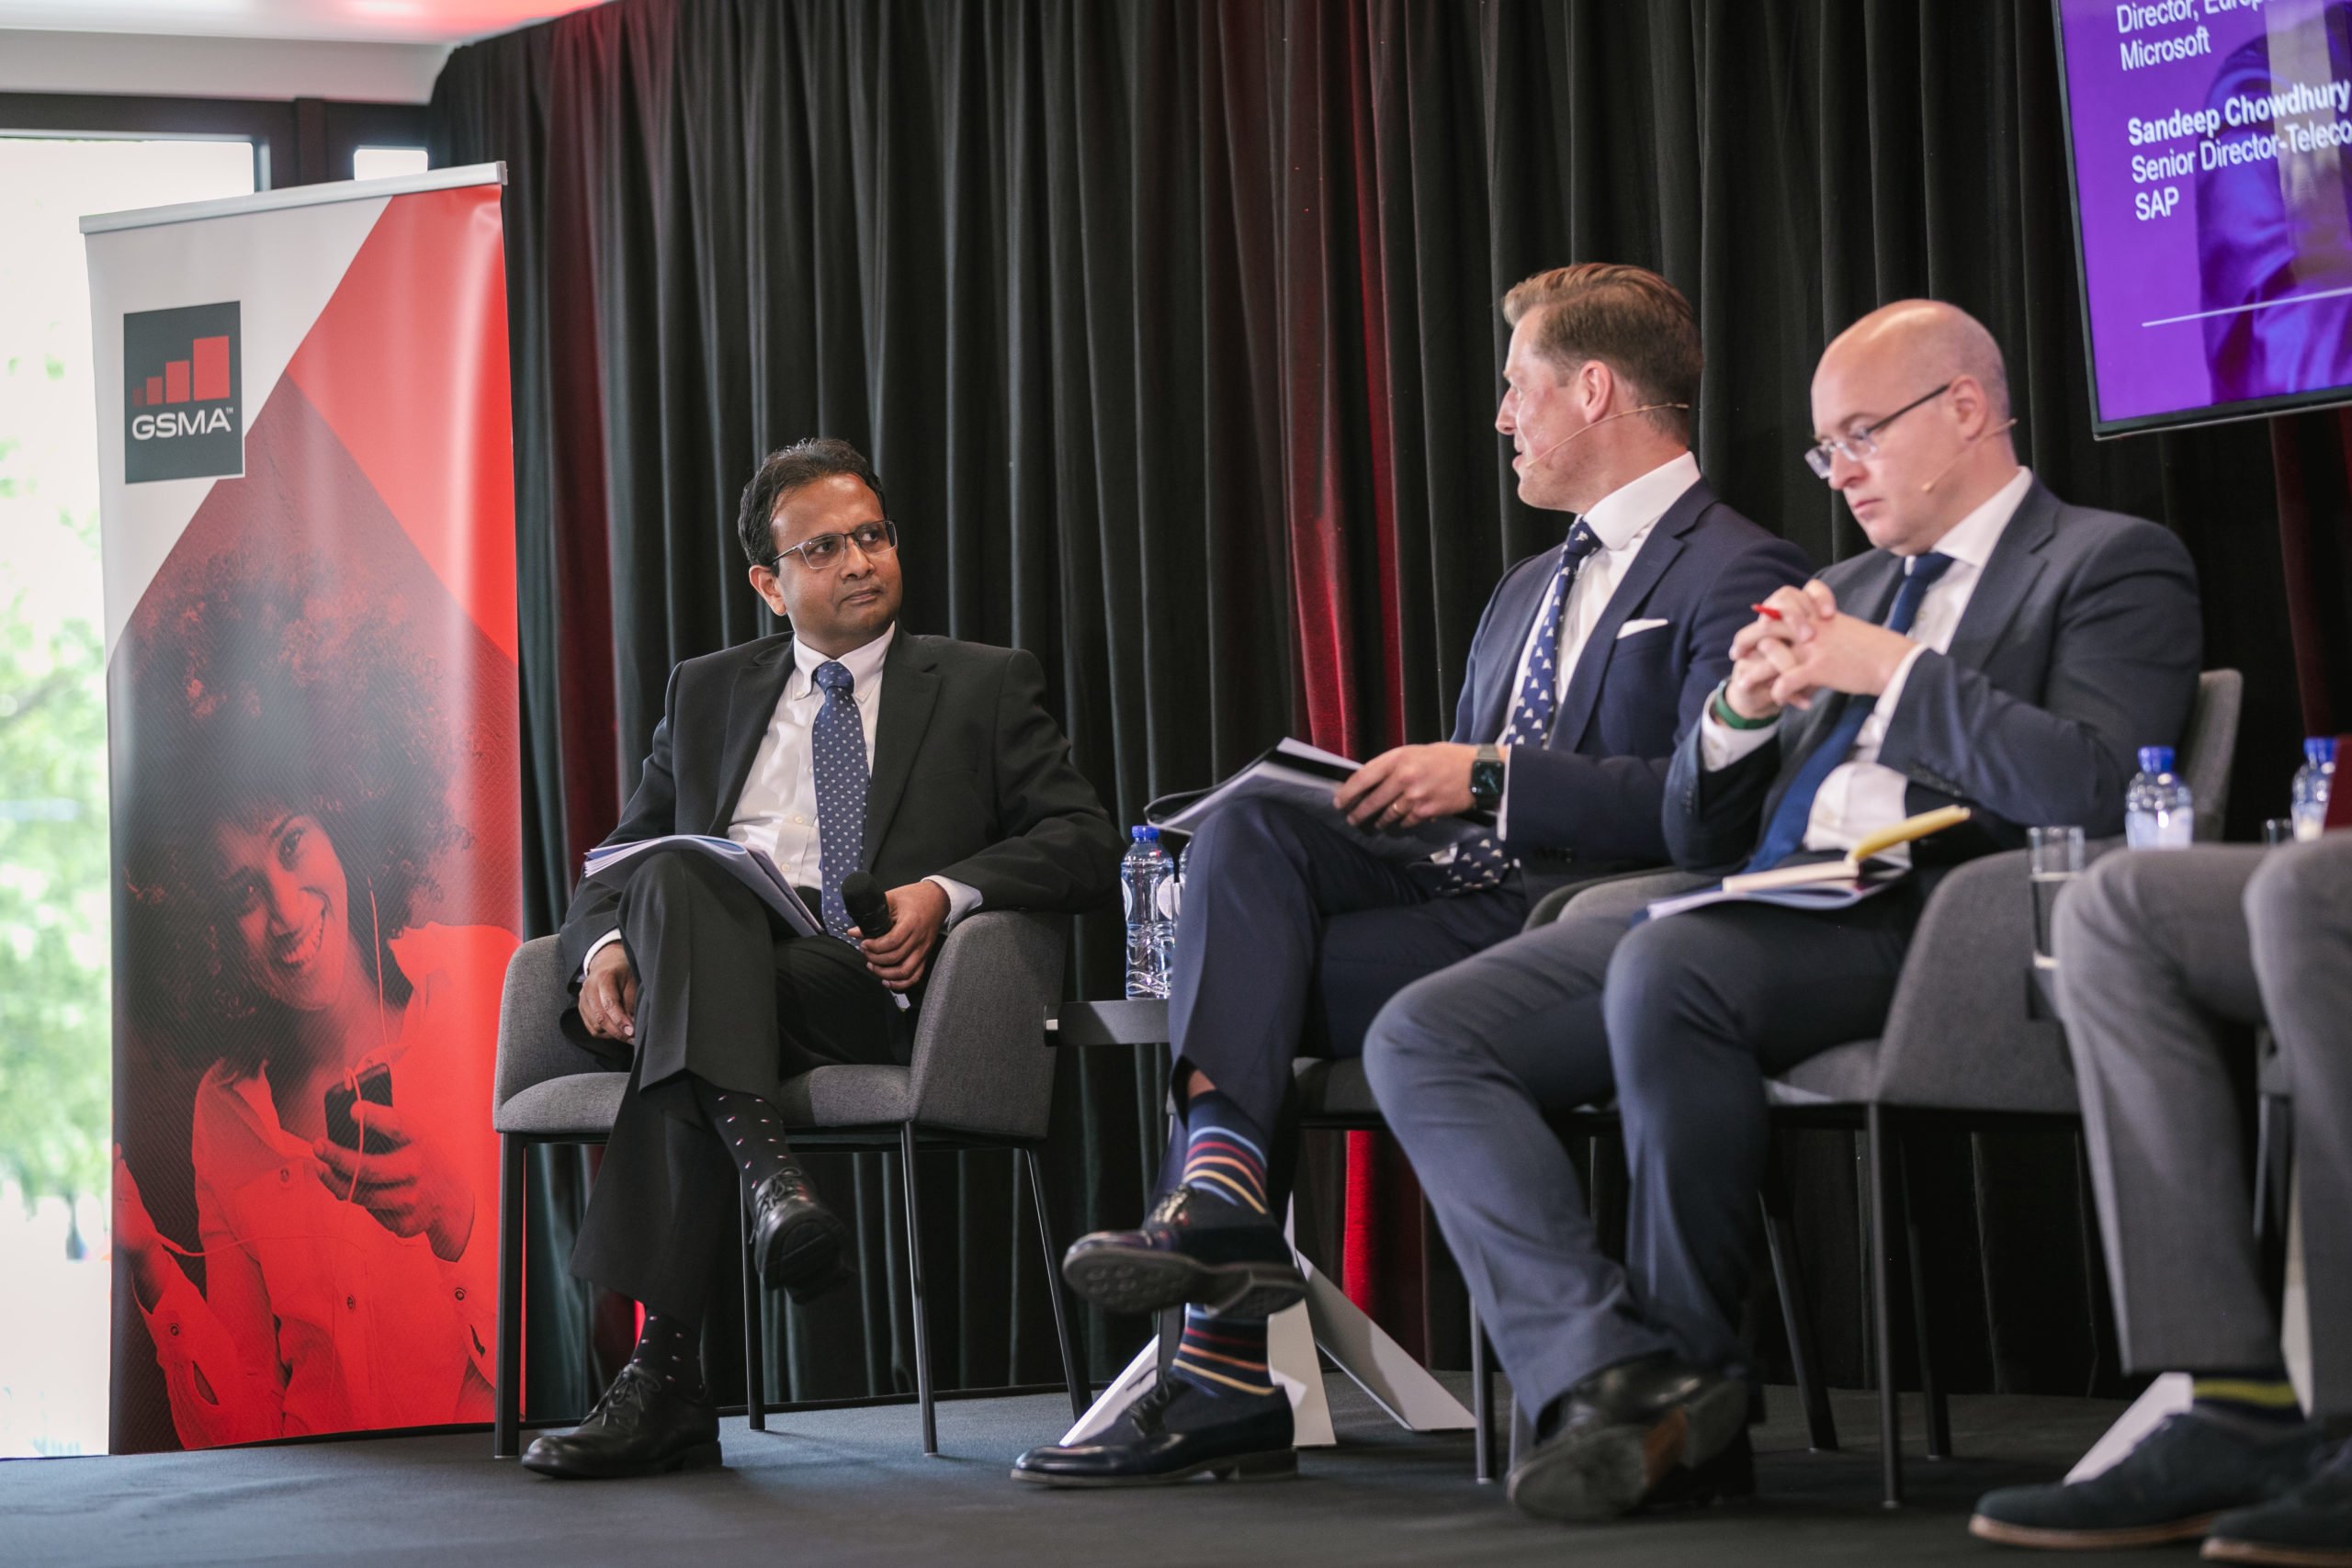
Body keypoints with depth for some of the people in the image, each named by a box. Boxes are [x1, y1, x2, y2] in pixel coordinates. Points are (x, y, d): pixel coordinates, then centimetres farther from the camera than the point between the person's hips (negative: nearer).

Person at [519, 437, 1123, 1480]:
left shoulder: (984, 686, 17)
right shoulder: (706, 693, 26)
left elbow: (1083, 843, 5)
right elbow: (621, 856, 20)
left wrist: (943, 893, -14)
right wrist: (605, 948, -5)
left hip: (877, 987, -2)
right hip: (715, 963, 3)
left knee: (682, 1039, -32)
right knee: (675, 875, -33)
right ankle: (762, 1168, -47)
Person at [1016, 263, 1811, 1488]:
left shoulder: (1739, 575, -2)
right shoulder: (1529, 589, 28)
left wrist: (1487, 776, -16)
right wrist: (1405, 797, 4)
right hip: (1459, 896, 8)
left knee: (1240, 975, -20)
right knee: (1245, 830, -19)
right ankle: (1220, 1188, -30)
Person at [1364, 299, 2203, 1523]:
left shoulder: (2111, 566, 7)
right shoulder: (1846, 591, 29)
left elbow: (2093, 788, -12)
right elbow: (1697, 839, 26)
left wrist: (1889, 670, -10)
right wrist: (1741, 709, 5)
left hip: (1918, 921, -8)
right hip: (1742, 912, 8)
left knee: (1668, 967, -38)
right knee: (1420, 1036, -13)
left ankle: (1688, 1370, -20)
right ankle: (1611, 1377, -26)